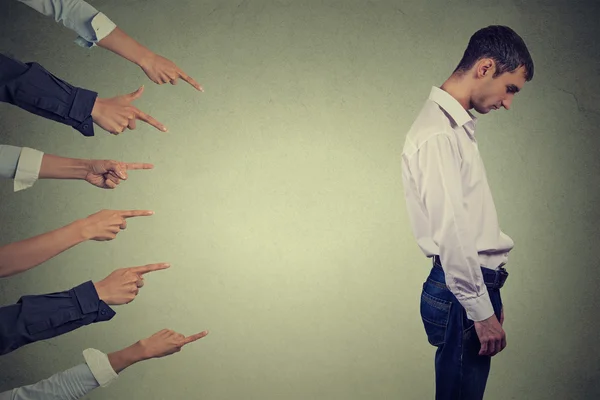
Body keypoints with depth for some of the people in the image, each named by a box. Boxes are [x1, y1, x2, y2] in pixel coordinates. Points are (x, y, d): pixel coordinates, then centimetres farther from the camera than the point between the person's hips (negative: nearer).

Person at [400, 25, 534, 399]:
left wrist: (490, 295, 18)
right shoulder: (438, 134, -16)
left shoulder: (458, 127, 16)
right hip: (460, 295, -9)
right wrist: (482, 311, -17)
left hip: (477, 285, 9)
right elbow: (450, 234, -21)